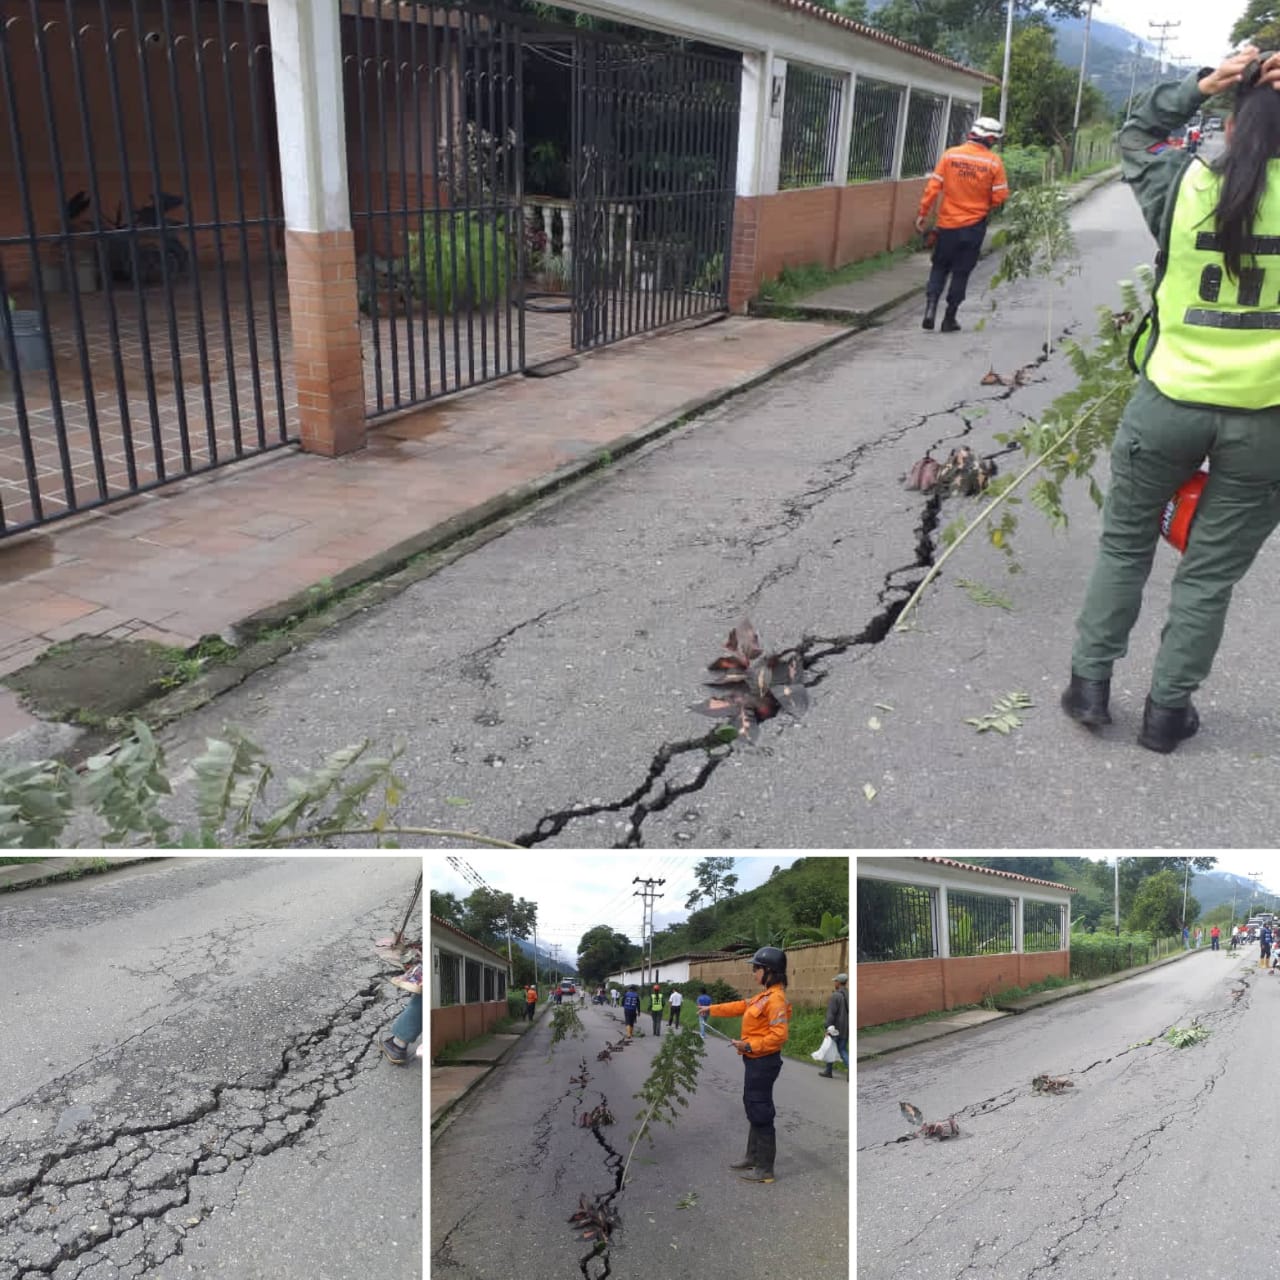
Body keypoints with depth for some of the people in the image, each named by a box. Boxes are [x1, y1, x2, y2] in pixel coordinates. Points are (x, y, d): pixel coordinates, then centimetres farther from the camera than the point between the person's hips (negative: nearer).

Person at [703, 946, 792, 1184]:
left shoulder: (776, 999, -22)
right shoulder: (765, 996, 10)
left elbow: (779, 1035, -27)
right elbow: (741, 1007, 21)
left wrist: (750, 1046, -25)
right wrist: (712, 1010, 24)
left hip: (763, 1062, -10)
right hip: (756, 1060, 10)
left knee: (760, 1113, -2)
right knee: (753, 1109, 20)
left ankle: (765, 1169, 8)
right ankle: (753, 1157, 33)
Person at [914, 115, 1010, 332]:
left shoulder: (950, 154, -5)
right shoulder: (994, 162, -7)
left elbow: (933, 186, -6)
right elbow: (999, 197, -5)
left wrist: (923, 213, 1)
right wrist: (984, 207, 14)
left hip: (947, 224, 1)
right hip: (974, 225, -1)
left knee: (940, 267, 14)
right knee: (961, 272, 8)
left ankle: (930, 306, -5)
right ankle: (949, 318, 10)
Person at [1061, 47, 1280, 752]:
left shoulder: (1186, 188, -2)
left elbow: (1135, 133, 17)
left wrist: (1201, 85, 9)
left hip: (1169, 402, 1)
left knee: (1124, 546, 17)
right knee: (1209, 575, 10)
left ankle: (1090, 685, 21)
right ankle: (1166, 710, 20)